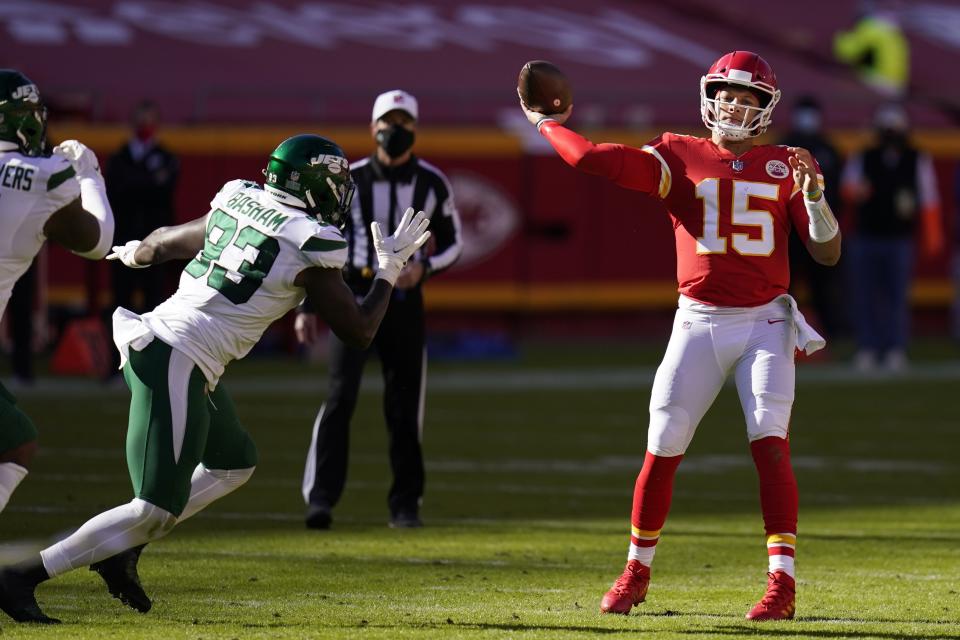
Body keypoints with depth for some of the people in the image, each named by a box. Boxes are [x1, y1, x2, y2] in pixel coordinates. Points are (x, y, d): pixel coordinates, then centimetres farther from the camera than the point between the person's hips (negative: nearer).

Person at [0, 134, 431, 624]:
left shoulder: (236, 204, 13)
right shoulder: (311, 248, -7)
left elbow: (161, 244, 28)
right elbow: (359, 331, 0)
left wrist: (134, 252, 51)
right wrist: (390, 268, 14)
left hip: (150, 340, 9)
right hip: (178, 364, -9)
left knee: (234, 463, 25)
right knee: (157, 510, -7)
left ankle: (122, 548, 18)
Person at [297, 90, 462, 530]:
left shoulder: (431, 183, 4)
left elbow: (452, 244, 12)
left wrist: (424, 266, -10)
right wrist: (307, 307, -1)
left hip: (405, 300, 2)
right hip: (354, 296, -2)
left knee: (405, 405, 4)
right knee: (340, 396, -15)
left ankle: (405, 504, 16)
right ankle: (320, 498, -18)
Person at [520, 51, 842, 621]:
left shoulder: (785, 167, 5)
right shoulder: (680, 157, 3)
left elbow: (828, 254, -1)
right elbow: (597, 160, -7)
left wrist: (812, 194, -16)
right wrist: (549, 124, 4)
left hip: (765, 323, -1)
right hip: (699, 323, 1)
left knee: (770, 441, -16)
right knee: (662, 449, 1)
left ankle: (782, 583, -17)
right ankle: (637, 573, 19)